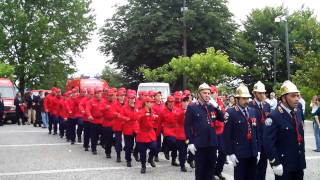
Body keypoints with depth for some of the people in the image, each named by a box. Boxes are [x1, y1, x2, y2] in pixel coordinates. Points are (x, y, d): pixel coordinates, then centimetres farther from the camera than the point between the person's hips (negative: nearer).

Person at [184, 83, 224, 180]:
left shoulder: (212, 106, 9)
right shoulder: (192, 107, -6)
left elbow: (222, 118, 7)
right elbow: (187, 126, -8)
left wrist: (217, 107, -7)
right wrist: (190, 142, -13)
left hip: (212, 143, 5)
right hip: (199, 144, -4)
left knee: (211, 167, 13)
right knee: (200, 168, 6)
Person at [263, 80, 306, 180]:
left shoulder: (298, 112, 5)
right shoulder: (275, 116, -17)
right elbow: (268, 142, -19)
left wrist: (302, 156, 16)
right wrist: (275, 163, -19)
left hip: (299, 163, 7)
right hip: (284, 164, -7)